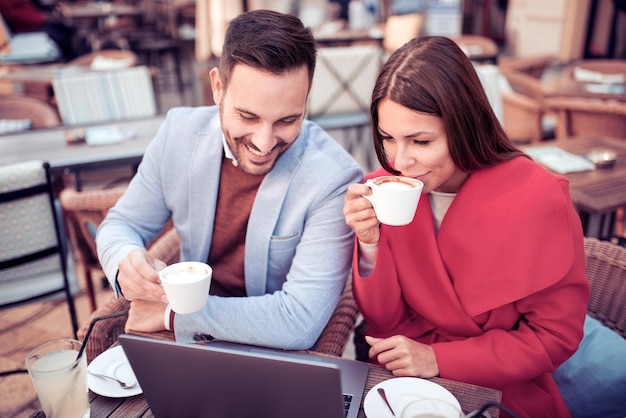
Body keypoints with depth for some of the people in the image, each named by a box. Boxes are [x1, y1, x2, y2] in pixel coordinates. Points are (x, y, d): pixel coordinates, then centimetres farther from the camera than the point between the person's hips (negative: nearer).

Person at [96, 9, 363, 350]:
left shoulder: (333, 179, -23)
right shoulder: (179, 131, -8)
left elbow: (300, 323, -26)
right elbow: (120, 225, 4)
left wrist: (172, 315, -20)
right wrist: (127, 263, -20)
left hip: (276, 360, -4)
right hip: (186, 346, 4)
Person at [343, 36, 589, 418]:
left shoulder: (539, 200, -20)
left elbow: (555, 337, -10)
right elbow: (383, 320, -6)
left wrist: (437, 359, -17)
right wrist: (370, 244, -24)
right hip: (400, 378, 3)